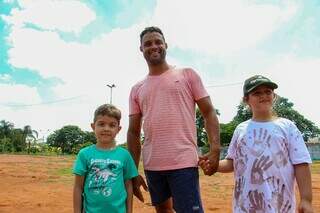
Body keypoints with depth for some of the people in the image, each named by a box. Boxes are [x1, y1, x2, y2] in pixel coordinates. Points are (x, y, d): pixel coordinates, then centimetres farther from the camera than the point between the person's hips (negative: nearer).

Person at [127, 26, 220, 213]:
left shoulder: (187, 75, 4)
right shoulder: (137, 90, 11)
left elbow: (209, 113, 0)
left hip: (183, 162, -4)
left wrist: (215, 150, -13)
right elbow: (133, 132, 11)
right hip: (151, 166, 4)